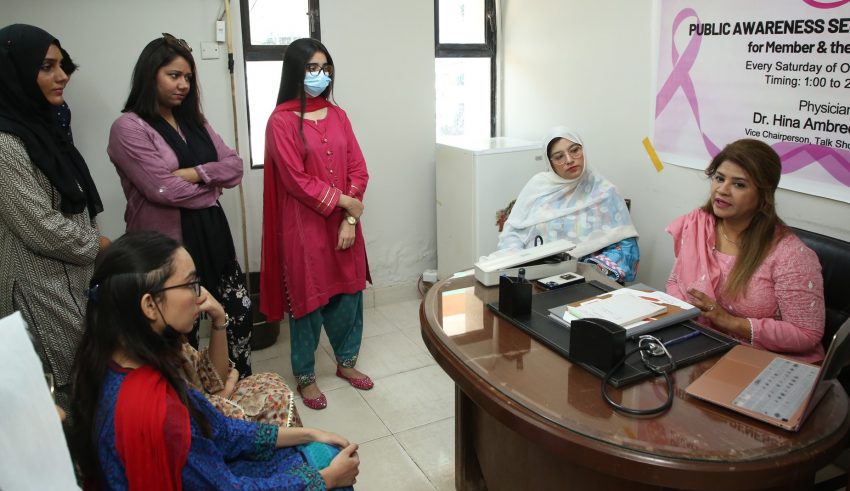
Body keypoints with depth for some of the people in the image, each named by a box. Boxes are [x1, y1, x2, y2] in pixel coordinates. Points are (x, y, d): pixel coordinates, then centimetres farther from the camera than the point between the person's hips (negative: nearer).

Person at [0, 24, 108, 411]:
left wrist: (98, 243, 6)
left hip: (74, 280, 9)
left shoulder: (40, 128, 10)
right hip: (43, 291, -8)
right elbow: (42, 228, -21)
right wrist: (99, 245, -7)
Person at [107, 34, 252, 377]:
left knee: (239, 311, 12)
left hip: (211, 234, 7)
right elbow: (162, 189, -20)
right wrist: (211, 187, -5)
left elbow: (235, 166, 2)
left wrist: (193, 173, -13)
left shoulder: (194, 121, 12)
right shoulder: (129, 127, -10)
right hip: (168, 243, -7)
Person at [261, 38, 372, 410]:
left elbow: (358, 169, 4)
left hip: (344, 224, 5)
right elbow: (297, 180, -14)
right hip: (304, 226, -5)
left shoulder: (338, 116, 7)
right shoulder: (281, 121, -9)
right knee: (307, 299, 6)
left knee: (348, 294, 13)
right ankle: (305, 377, 24)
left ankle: (346, 361, 35)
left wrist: (349, 219, -6)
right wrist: (343, 201, -13)